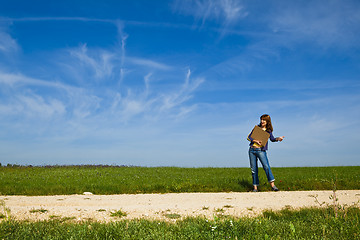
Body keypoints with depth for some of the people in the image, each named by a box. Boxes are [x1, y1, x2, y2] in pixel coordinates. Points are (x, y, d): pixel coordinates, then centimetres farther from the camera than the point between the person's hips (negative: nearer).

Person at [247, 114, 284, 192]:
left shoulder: (268, 130, 8)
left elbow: (272, 139, -9)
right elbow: (249, 137, 6)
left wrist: (278, 138, -30)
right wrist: (256, 141, -12)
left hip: (261, 151, -2)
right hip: (252, 150, 2)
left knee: (266, 166, -19)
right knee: (253, 169, 3)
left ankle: (272, 185, -19)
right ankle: (255, 187, 9)